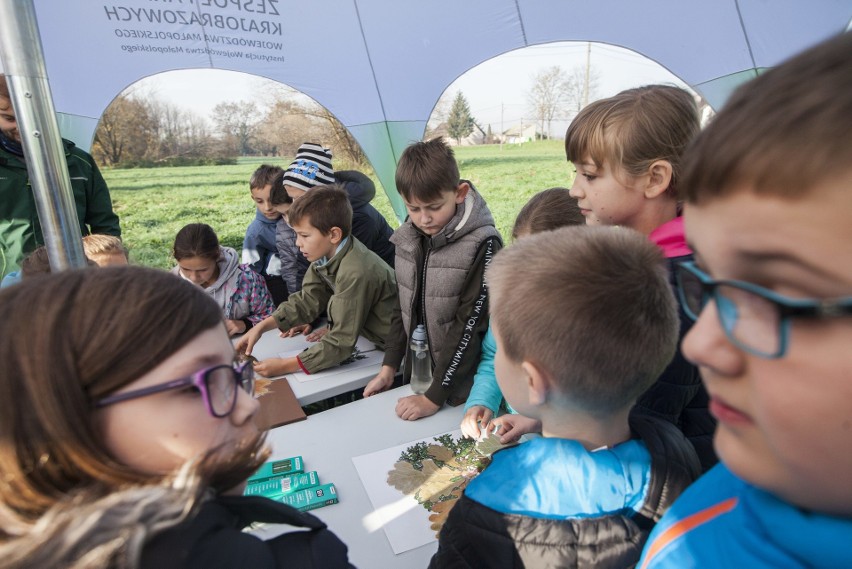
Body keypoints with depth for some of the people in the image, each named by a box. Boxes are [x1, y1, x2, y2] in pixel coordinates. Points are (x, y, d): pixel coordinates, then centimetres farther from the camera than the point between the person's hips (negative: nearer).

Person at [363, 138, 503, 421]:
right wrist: (389, 367, 5)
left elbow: (470, 327, -19)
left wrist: (434, 397, -19)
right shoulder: (408, 238, -1)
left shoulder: (482, 246, -19)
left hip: (462, 389, -5)